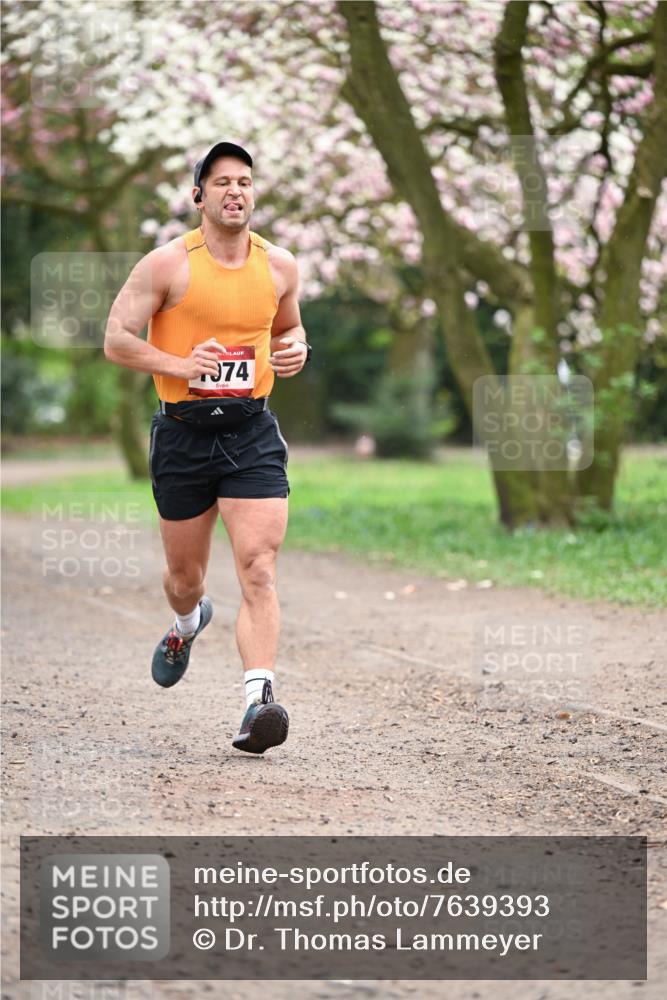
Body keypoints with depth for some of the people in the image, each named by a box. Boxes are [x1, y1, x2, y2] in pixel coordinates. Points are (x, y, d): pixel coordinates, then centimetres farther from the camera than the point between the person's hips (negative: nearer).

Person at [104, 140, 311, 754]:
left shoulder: (279, 266, 5)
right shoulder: (169, 264, -6)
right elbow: (117, 339, -5)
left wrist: (296, 351, 0)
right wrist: (179, 364, -20)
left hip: (253, 434, 1)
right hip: (184, 433, -1)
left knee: (258, 571, -15)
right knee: (185, 574, 15)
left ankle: (258, 701, -23)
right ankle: (188, 624, 52)